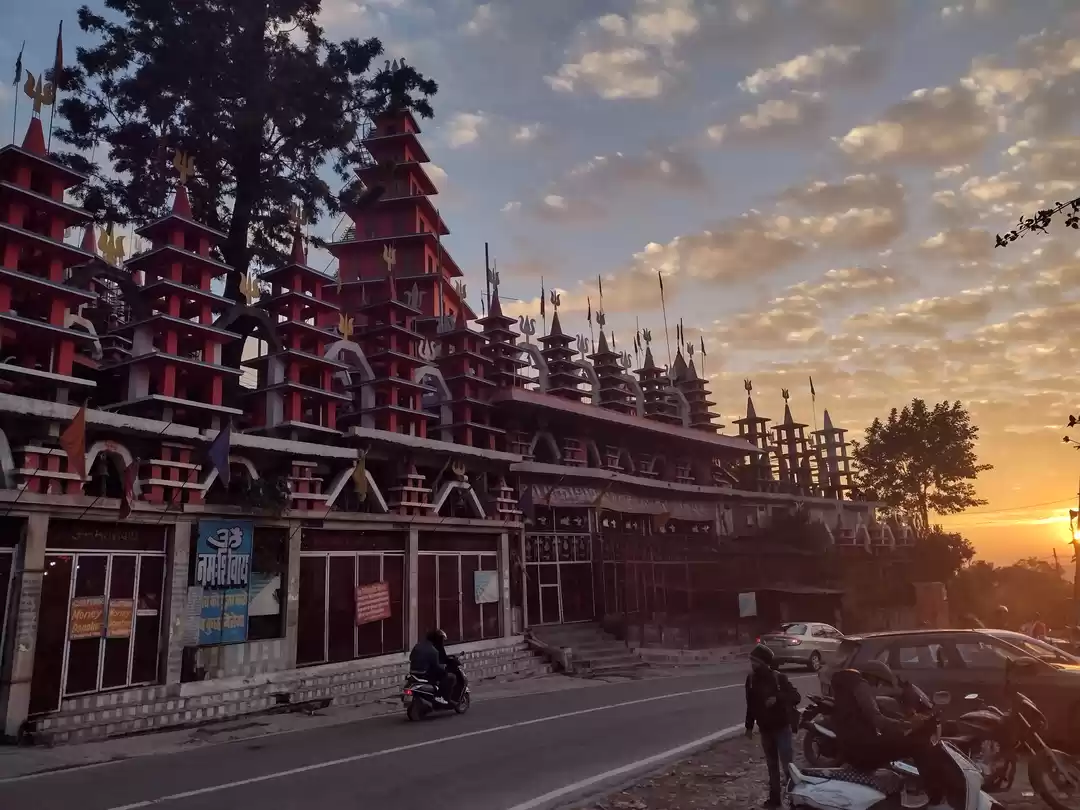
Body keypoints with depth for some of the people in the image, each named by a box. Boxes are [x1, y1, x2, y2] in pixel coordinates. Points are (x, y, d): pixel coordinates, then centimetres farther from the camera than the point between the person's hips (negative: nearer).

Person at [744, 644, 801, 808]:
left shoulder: (779, 678, -15)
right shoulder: (751, 679, -2)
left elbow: (796, 696, -18)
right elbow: (751, 704, 7)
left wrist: (777, 698, -32)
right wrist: (749, 726, 10)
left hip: (782, 727, -4)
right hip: (765, 729, 5)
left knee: (786, 765, -5)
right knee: (772, 765, 15)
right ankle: (774, 797, 27)